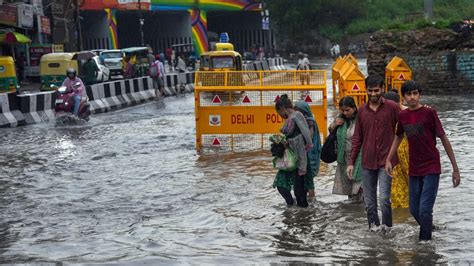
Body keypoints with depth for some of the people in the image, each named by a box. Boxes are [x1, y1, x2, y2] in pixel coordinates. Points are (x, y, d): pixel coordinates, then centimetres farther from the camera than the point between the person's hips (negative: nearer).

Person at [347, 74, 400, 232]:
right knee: (369, 201, 6)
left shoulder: (392, 107, -2)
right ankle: (373, 227, 16)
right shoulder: (362, 111, 9)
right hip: (367, 162, 4)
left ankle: (387, 228, 5)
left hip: (385, 162, -4)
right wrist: (351, 162, 9)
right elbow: (357, 138, 13)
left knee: (384, 198, -12)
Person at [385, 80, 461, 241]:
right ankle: (429, 232, 37)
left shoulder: (429, 113, -11)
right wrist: (388, 160, 15)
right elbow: (398, 137, 21)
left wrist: (455, 168, -7)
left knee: (424, 210, -12)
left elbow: (444, 139, -7)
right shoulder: (402, 116, 3)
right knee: (414, 210, 13)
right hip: (414, 169, 5)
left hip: (431, 168, -5)